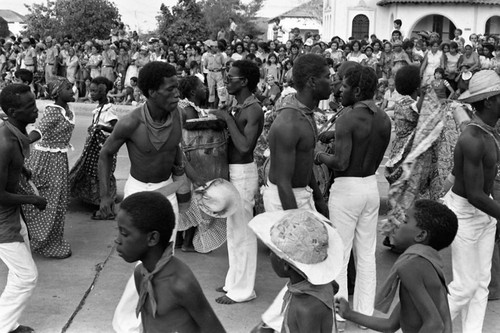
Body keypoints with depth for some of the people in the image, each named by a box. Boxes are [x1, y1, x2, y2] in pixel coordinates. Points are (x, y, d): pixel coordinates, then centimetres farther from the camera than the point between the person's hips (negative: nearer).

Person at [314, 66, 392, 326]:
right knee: (367, 254, 13)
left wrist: (321, 157, -4)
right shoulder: (384, 119, 5)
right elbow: (376, 160, 11)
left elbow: (340, 163, -24)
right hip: (371, 187, 7)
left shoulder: (347, 120, -18)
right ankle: (364, 311, 21)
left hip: (347, 188, -7)